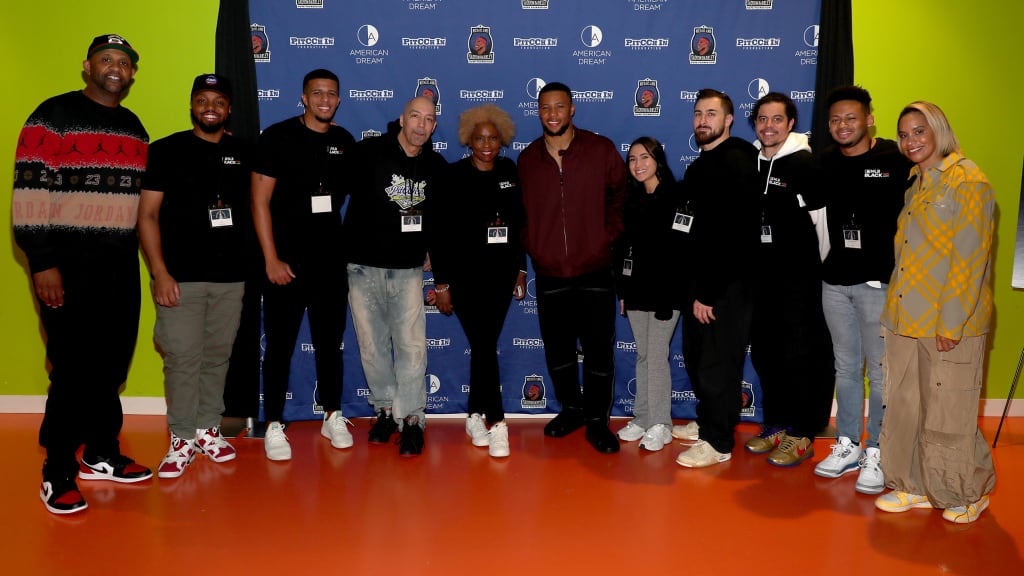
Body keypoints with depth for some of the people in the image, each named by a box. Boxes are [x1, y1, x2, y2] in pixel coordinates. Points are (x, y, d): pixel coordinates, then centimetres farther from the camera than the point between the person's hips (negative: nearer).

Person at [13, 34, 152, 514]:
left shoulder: (134, 128, 16)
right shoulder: (53, 117, -5)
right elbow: (29, 191, -11)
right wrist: (42, 263, -16)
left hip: (121, 264, 6)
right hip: (69, 264, -6)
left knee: (112, 366, 10)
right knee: (74, 370, -3)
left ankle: (101, 454, 25)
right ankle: (58, 473, 10)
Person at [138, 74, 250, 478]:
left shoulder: (242, 154, 9)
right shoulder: (166, 150, 0)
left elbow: (252, 208, 16)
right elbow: (147, 215, -3)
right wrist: (159, 272, -10)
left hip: (230, 277, 3)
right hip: (180, 277, -3)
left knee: (217, 356, 10)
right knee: (183, 359, -3)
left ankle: (208, 430, 24)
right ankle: (182, 440, 10)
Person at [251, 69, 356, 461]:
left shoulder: (345, 142, 7)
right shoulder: (278, 137, -5)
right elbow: (260, 200, -8)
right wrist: (271, 259, -13)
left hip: (331, 259, 4)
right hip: (287, 261, -4)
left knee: (330, 341, 12)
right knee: (280, 344, 3)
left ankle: (333, 417, 25)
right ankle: (274, 426, 13)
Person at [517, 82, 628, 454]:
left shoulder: (601, 150, -2)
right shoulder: (527, 159, 5)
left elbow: (621, 195, 8)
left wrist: (608, 235, -1)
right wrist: (531, 246, 2)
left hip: (594, 271, -2)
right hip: (549, 273, 3)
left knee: (598, 349, 2)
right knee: (557, 349, 12)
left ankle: (597, 421, 18)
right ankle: (571, 409, 33)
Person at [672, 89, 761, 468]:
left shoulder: (734, 162, -16)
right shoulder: (702, 164, 15)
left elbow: (730, 234, -22)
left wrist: (707, 292, -21)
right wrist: (696, 287, 12)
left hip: (726, 283, -10)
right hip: (701, 277, 10)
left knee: (717, 361, -1)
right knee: (695, 354, 18)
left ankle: (718, 442, 12)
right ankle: (708, 422, 35)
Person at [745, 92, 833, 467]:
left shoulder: (806, 164, -8)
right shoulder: (750, 163, 9)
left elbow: (822, 221, -7)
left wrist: (818, 268, -1)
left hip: (798, 278, -6)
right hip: (759, 277, 6)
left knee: (799, 355, 0)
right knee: (764, 353, 12)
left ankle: (801, 435, 12)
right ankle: (776, 425, 27)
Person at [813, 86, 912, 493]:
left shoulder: (895, 160, -6)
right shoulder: (824, 163, 7)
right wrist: (826, 260, 5)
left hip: (879, 281, -5)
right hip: (835, 281, 5)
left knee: (880, 371, 2)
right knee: (846, 367, 14)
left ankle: (876, 454, 14)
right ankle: (847, 446, 26)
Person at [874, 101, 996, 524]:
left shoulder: (968, 182, -9)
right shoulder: (914, 185, 14)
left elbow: (969, 259, -14)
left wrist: (951, 322, -17)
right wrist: (895, 311, 13)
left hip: (949, 326, -7)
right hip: (906, 321, 7)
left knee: (948, 416, 3)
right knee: (904, 407, 12)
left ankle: (968, 494, 23)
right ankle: (915, 487, 26)